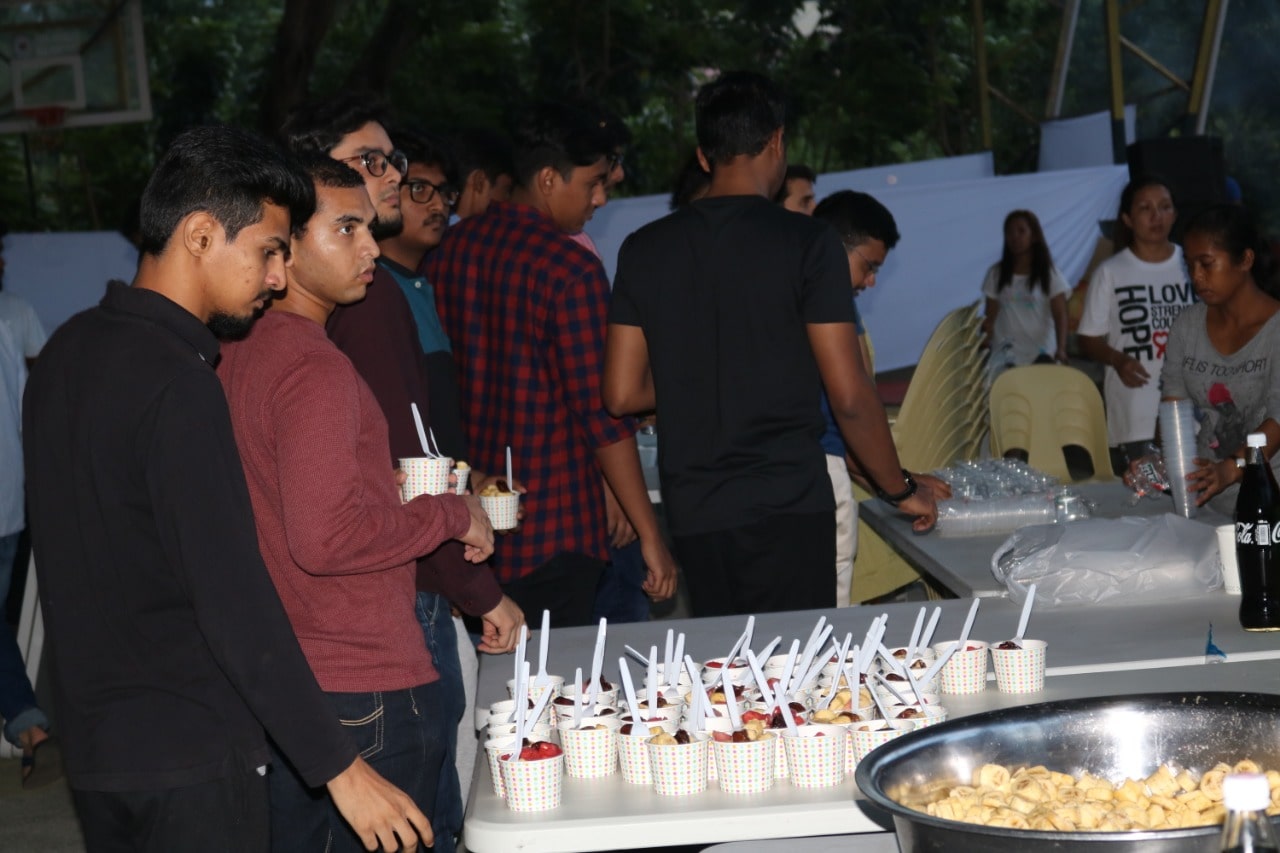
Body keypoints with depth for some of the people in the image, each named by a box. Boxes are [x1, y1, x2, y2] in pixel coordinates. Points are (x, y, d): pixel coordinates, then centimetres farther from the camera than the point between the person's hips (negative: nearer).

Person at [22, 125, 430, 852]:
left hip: (95, 738, 9)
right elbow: (234, 600, -26)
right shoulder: (175, 383, -21)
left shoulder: (68, 352, 6)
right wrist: (339, 766, -23)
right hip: (189, 755, -9)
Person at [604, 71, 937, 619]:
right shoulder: (806, 243, -7)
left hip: (692, 513, 4)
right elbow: (849, 396, -9)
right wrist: (901, 490, 5)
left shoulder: (645, 250, 5)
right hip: (788, 510, -4)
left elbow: (622, 395, 5)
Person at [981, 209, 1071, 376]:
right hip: (1005, 354, 1)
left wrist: (1061, 349, -21)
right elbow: (990, 316, 9)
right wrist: (984, 348, -5)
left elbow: (1060, 315, -6)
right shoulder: (996, 273, 7)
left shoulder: (1049, 274, 2)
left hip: (1040, 354, -1)